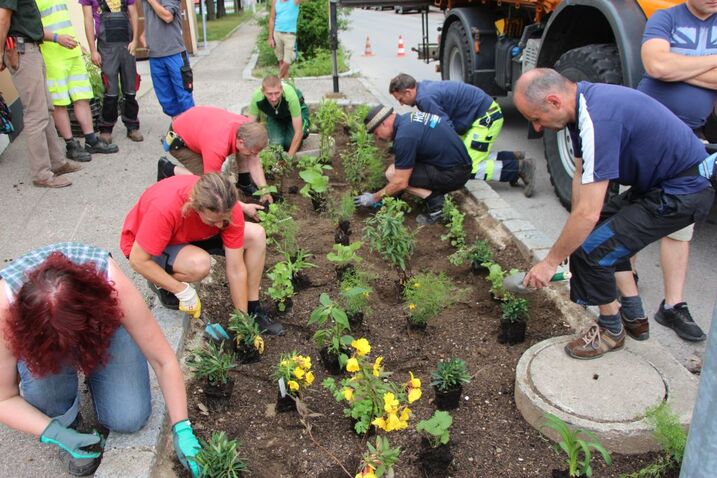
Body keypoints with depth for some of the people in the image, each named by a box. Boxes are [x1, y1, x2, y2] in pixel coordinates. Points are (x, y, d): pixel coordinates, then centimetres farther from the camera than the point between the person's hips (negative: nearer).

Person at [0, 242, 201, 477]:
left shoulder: (111, 284, -40)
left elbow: (164, 361, -29)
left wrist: (182, 429, -28)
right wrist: (55, 433, -36)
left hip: (102, 321, 0)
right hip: (39, 338, 0)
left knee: (130, 418, -15)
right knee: (42, 377, -34)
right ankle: (68, 424, -2)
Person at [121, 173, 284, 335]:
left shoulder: (227, 208, -27)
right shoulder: (165, 207, -41)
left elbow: (236, 269, -21)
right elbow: (138, 260, -30)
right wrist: (183, 290, -28)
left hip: (190, 234, 5)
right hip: (144, 246, -4)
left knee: (256, 235, -14)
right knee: (199, 264, -37)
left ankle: (252, 309, -1)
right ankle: (161, 284, -4)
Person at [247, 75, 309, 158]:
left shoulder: (291, 95, -42)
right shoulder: (256, 98, -36)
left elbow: (298, 132, -36)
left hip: (298, 111, -2)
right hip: (274, 116, 2)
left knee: (290, 144, -22)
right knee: (275, 143, -20)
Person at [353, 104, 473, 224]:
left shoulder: (404, 137, -21)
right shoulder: (409, 118, 7)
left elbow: (401, 182, -17)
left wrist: (374, 198, -3)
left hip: (454, 174, -9)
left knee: (391, 174, -9)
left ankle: (435, 204, -7)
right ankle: (436, 192, 12)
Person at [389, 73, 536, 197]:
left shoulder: (426, 98, -22)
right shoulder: (424, 87, 10)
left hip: (487, 117, -10)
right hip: (484, 115, 10)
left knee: (469, 168, -10)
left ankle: (520, 167, -7)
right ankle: (513, 157, 14)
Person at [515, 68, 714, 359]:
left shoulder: (598, 120, -30)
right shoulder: (583, 99, 1)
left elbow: (588, 213, -29)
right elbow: (580, 176, 10)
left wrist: (551, 262, -18)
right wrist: (574, 233, 8)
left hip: (681, 193, -10)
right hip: (658, 181, 10)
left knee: (591, 248, -12)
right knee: (602, 229, 22)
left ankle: (611, 330, 13)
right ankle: (634, 317, 30)